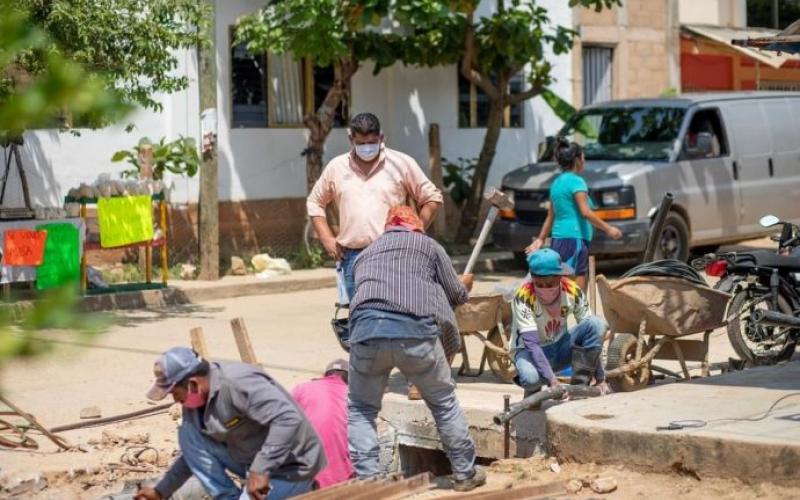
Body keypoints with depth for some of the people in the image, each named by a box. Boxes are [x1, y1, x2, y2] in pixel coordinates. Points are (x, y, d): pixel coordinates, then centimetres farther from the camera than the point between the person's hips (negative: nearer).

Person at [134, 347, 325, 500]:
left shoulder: (237, 383, -28)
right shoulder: (195, 401, 1)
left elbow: (289, 418, -37)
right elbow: (194, 453, 17)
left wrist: (261, 470, -39)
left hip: (290, 466, -9)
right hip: (251, 461, 9)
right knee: (188, 435, -3)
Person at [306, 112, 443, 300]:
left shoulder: (402, 163, 2)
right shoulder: (336, 167, 10)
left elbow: (432, 198, 6)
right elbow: (315, 203, 21)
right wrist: (327, 239, 11)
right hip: (353, 257, 2)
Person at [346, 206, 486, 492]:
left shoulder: (365, 253, 32)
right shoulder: (428, 245, 24)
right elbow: (456, 294, 25)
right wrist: (465, 286, 49)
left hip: (366, 328, 2)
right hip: (415, 330, -1)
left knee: (361, 410, 17)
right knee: (444, 402, 18)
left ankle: (367, 479, 6)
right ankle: (465, 474, 25)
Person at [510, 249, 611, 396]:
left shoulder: (573, 291, -16)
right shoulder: (523, 297, -26)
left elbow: (592, 335, -13)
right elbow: (531, 344, -31)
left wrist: (600, 379, -16)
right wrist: (552, 381, -40)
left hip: (560, 347, 4)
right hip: (530, 350, -4)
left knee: (597, 324, -24)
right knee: (531, 377, -40)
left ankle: (579, 385, -13)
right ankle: (533, 391, -2)